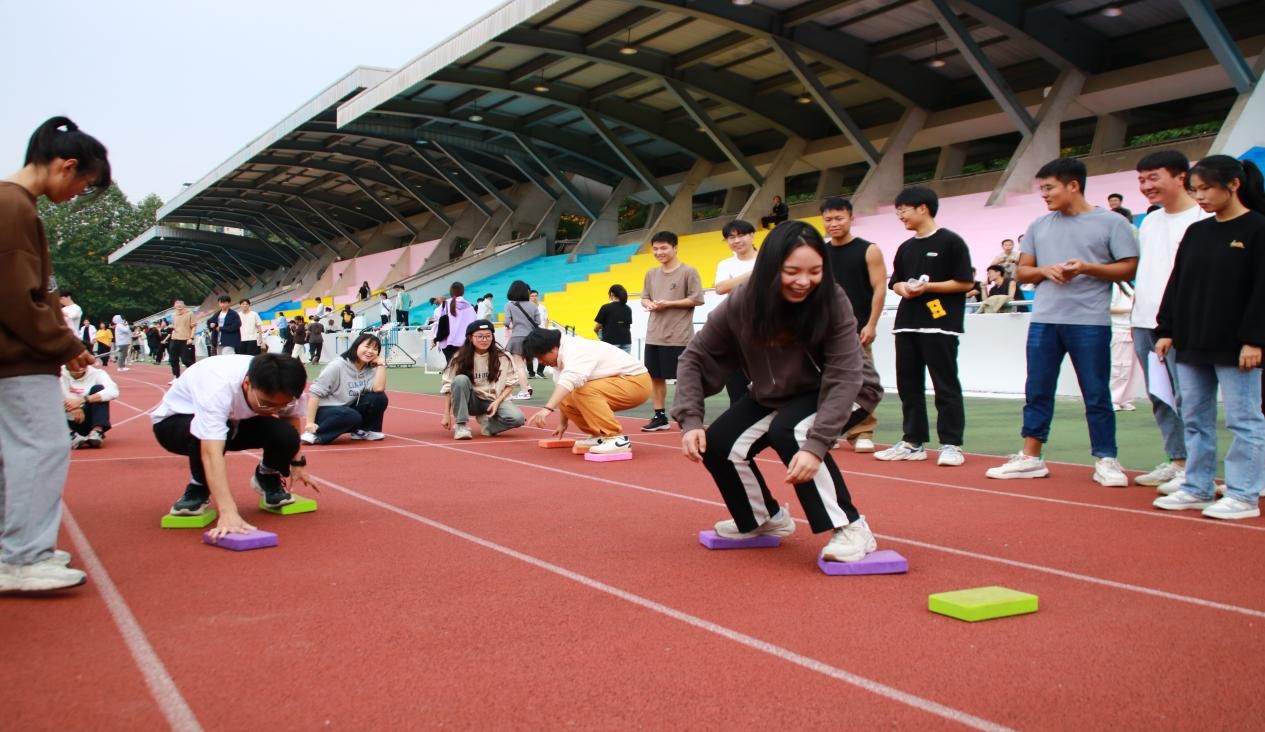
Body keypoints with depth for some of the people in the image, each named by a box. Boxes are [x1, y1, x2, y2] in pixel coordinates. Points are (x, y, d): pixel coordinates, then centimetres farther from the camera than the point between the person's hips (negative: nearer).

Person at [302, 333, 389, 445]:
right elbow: (315, 392, -18)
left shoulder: (371, 369, 1)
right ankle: (315, 435, -24)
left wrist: (381, 364, -14)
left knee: (379, 397, -13)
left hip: (349, 409, 6)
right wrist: (310, 422, -23)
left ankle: (361, 431, 5)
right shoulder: (338, 365, -16)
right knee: (352, 416, -36)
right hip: (326, 410, -6)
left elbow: (378, 389, -19)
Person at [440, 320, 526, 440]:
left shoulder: (502, 356, -7)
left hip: (495, 400, 0)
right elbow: (448, 386, -7)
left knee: (517, 418, -29)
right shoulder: (460, 357, -9)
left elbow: (511, 383, 0)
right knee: (461, 379, -31)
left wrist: (497, 402, -14)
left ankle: (486, 421, 0)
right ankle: (461, 425, -22)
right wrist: (446, 415, -10)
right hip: (471, 401, 0)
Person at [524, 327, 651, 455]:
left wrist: (548, 408, -51)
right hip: (617, 383, 10)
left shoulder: (574, 350, -25)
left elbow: (570, 380, -43)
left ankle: (617, 439, -27)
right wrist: (562, 423, 14)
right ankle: (601, 436, 11)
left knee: (584, 392, -31)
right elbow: (562, 388, 11)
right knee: (566, 400, -2)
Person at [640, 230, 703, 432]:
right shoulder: (651, 274, 12)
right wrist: (649, 304, -4)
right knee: (656, 377, 9)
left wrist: (669, 304, -14)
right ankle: (659, 416, 19)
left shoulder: (688, 272, -5)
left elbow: (696, 299, -10)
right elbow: (644, 298, 19)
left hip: (679, 337, -6)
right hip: (654, 336, 6)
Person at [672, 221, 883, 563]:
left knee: (789, 431, -33)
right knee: (719, 445, -9)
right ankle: (766, 518, 18)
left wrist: (816, 444, -45)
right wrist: (690, 420, -24)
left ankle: (850, 527, -19)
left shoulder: (832, 302, -30)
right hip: (776, 394, 5)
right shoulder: (741, 304, -23)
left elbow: (844, 378, -34)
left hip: (845, 392, -4)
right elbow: (695, 357, -13)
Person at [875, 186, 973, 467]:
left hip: (940, 324, -7)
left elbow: (965, 282, -8)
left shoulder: (950, 242, -5)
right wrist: (903, 288, -4)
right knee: (908, 385, 8)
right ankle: (913, 442, 16)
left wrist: (927, 287, -16)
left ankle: (951, 444, 3)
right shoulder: (905, 248, 15)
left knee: (945, 386, -3)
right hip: (906, 324, 7)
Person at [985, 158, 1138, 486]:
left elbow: (1130, 268, -2)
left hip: (1090, 322, -4)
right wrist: (1044, 270, -7)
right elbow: (1022, 271, 15)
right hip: (1044, 320, 4)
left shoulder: (1111, 222, 0)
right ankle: (1030, 458, 15)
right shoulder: (1039, 226, 13)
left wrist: (1087, 268, -16)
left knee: (1097, 395, 1)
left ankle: (1105, 461, 11)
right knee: (1037, 392, 7)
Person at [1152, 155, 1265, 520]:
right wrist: (1166, 330, 8)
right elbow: (1176, 285, 14)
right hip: (1191, 344, 6)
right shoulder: (1196, 232, 12)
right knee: (1195, 419, 10)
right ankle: (1197, 488, 17)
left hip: (1235, 346, -6)